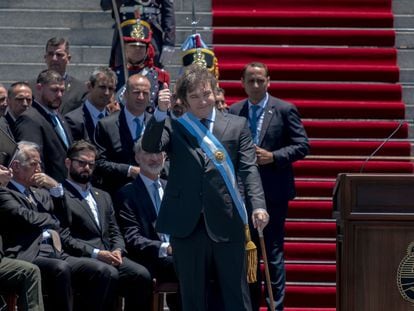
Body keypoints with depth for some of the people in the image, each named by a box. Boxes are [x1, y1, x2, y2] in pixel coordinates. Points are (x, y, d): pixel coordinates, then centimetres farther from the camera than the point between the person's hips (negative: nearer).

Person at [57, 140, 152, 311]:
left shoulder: (103, 197, 28)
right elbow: (64, 238, -8)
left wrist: (117, 250, 1)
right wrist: (96, 254, -15)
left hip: (110, 256, 6)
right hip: (81, 259, -6)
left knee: (141, 274, -21)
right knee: (110, 273, -36)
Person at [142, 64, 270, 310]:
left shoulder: (237, 126, 9)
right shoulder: (173, 128, 8)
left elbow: (249, 169, 2)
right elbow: (150, 147, -10)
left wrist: (258, 205, -13)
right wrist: (160, 113, -24)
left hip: (227, 224, 0)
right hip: (187, 225, 0)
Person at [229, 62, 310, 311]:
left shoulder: (285, 110, -3)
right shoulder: (234, 112, 8)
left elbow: (302, 146, -5)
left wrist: (272, 157, -16)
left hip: (274, 190, -4)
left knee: (274, 251, -4)